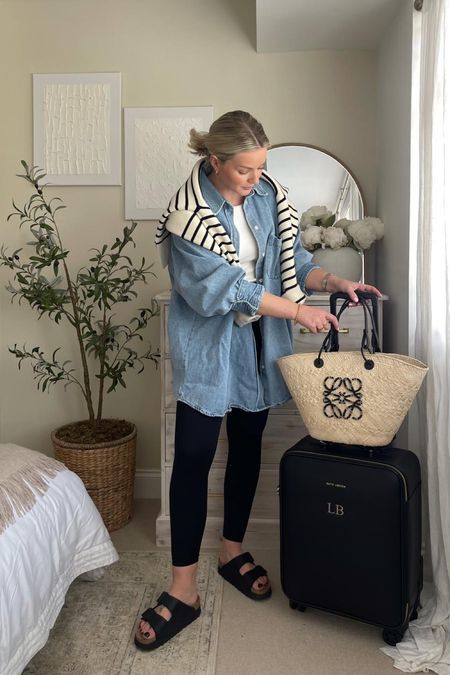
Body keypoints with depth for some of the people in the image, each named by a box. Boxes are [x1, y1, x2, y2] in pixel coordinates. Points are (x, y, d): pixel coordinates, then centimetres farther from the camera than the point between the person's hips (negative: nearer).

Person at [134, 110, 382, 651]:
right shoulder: (190, 212, -16)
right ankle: (183, 589, 9)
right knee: (193, 457, -4)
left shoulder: (270, 195, 1)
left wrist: (335, 282, -10)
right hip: (208, 348, -5)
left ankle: (232, 550, 34)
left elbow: (292, 262, 7)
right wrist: (297, 311, -21)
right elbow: (226, 289, -21)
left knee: (247, 446, 13)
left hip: (258, 344, 6)